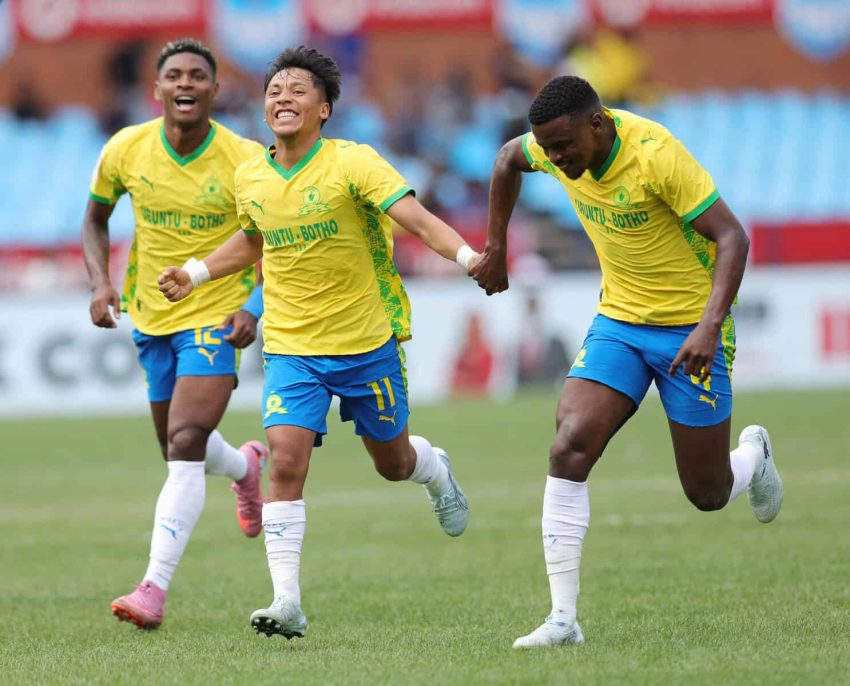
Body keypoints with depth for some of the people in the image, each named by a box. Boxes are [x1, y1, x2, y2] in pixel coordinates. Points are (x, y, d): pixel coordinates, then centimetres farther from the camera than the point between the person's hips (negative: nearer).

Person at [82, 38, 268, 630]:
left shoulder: (245, 160, -15)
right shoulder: (126, 150, -7)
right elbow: (97, 218, 11)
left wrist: (256, 307, -18)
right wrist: (101, 283, -5)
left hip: (217, 317, -5)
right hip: (151, 316, 5)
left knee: (185, 446, -19)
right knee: (177, 447, 17)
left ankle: (155, 589, -21)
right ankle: (245, 466, 54)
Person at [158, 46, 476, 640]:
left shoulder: (353, 163, -14)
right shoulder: (251, 178, 2)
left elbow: (415, 217, -26)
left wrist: (466, 255, -42)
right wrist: (197, 273, 17)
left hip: (368, 343, -2)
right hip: (291, 348, 2)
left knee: (392, 461, 14)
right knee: (286, 462, -16)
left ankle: (436, 470, 53)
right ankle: (287, 602, -16)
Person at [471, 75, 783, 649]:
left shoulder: (656, 154, -26)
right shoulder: (558, 146, -8)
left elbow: (733, 238, -27)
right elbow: (508, 159, 17)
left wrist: (711, 325, -39)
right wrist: (495, 248, 14)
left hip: (691, 328, -5)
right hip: (618, 321, 5)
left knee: (708, 493, 3)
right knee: (570, 448, -17)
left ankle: (754, 456, 42)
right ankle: (564, 618, -16)